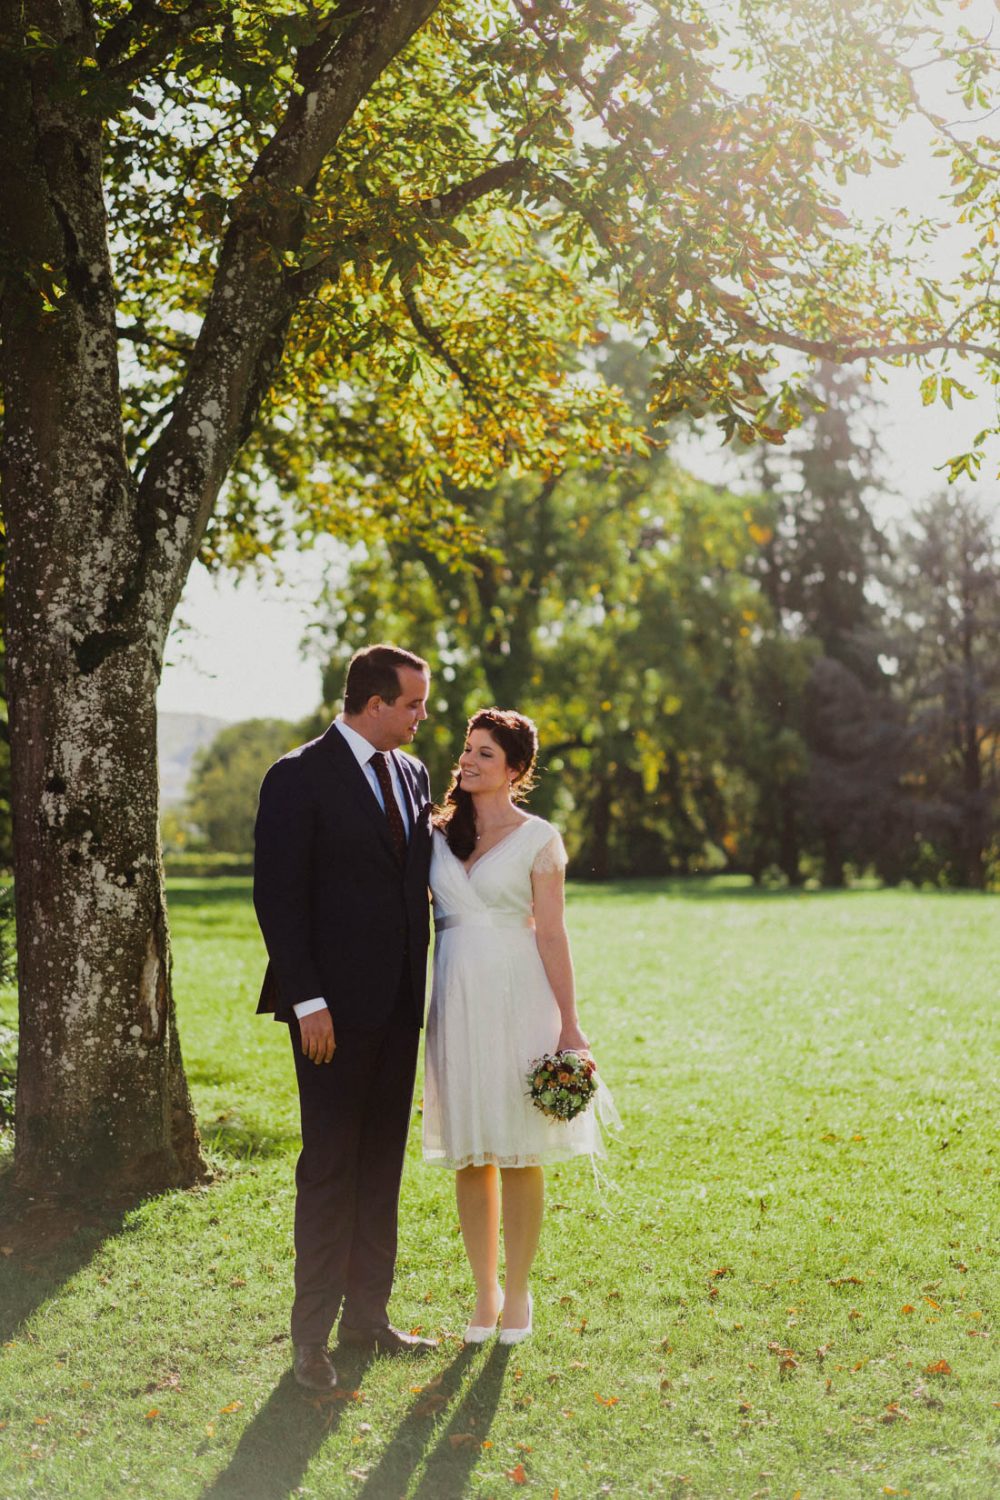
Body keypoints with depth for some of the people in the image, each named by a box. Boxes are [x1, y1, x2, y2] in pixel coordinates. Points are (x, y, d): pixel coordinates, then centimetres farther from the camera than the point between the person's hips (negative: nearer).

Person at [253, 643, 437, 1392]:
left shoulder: (413, 774, 11)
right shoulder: (299, 777, -10)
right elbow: (278, 895, -13)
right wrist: (307, 999, -17)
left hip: (399, 1000, 7)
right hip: (335, 1004, -7)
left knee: (382, 1160, 13)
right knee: (330, 1162, -2)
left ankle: (368, 1313, 24)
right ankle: (312, 1333, 8)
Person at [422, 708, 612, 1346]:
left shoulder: (537, 838, 0)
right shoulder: (440, 835, 10)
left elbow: (551, 934, -2)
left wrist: (569, 1026, -6)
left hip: (517, 997, -3)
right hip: (456, 999, 3)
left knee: (519, 1154, 2)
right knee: (469, 1155, 7)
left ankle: (518, 1292, 15)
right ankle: (485, 1291, 19)